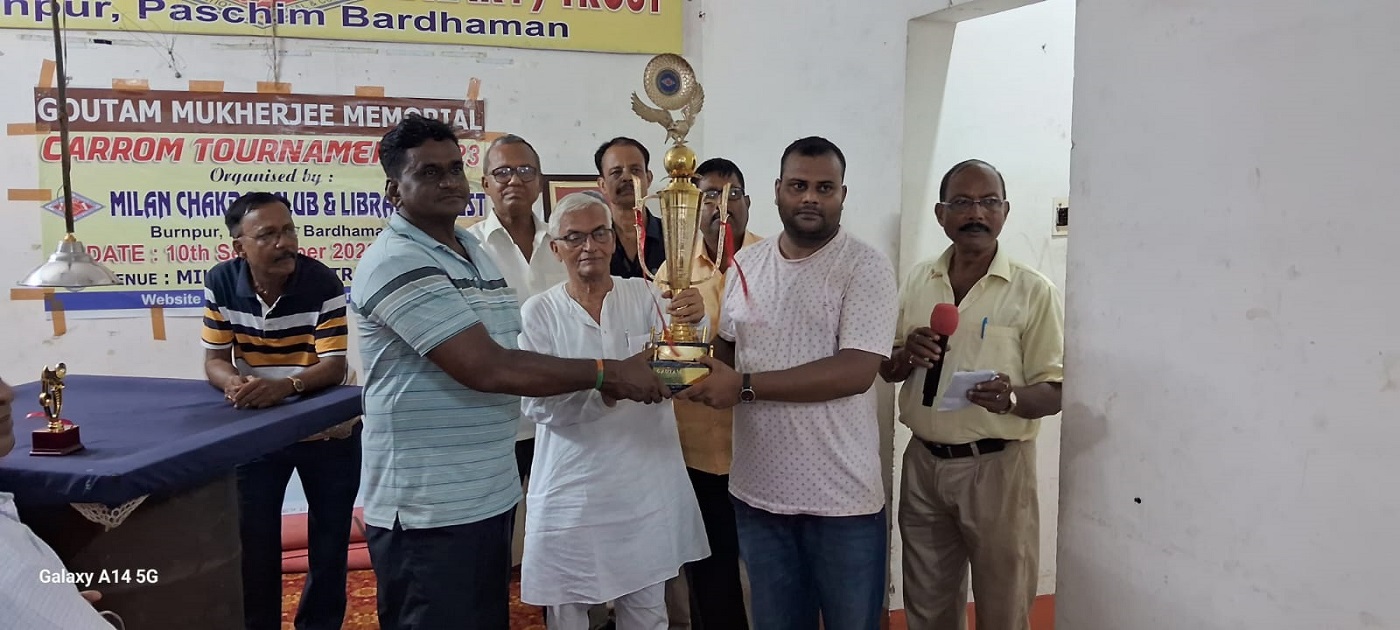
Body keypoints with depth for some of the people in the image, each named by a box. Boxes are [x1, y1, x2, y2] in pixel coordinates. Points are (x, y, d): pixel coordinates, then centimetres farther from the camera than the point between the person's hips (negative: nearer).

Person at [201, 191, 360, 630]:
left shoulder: (323, 283, -21)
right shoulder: (221, 283, -10)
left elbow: (334, 366, -25)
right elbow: (216, 360, -7)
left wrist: (284, 386, -44)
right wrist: (234, 384, -31)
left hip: (326, 428, -2)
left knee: (329, 541, 10)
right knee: (254, 540, 10)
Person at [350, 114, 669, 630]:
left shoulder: (475, 252, 12)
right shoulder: (396, 262, -17)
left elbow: (511, 356, 16)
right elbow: (488, 368, -24)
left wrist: (604, 381, 3)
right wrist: (604, 372, -18)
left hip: (490, 497, 8)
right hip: (430, 512, -8)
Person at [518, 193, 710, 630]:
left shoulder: (646, 296, 1)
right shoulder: (538, 312, -3)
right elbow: (536, 403, -12)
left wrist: (692, 322, -37)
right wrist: (603, 386, -30)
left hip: (646, 486, 2)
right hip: (573, 491, -1)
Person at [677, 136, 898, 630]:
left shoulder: (867, 267, -10)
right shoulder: (745, 263, 6)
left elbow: (856, 371, -21)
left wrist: (744, 386, -23)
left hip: (841, 497, -4)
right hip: (758, 491, 5)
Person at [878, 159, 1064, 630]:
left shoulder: (1034, 291, -8)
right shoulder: (917, 282, 6)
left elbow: (1054, 392, -8)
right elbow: (886, 369, 12)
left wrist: (1012, 398, -29)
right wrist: (907, 355, -11)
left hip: (996, 466, -4)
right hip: (922, 462, 4)